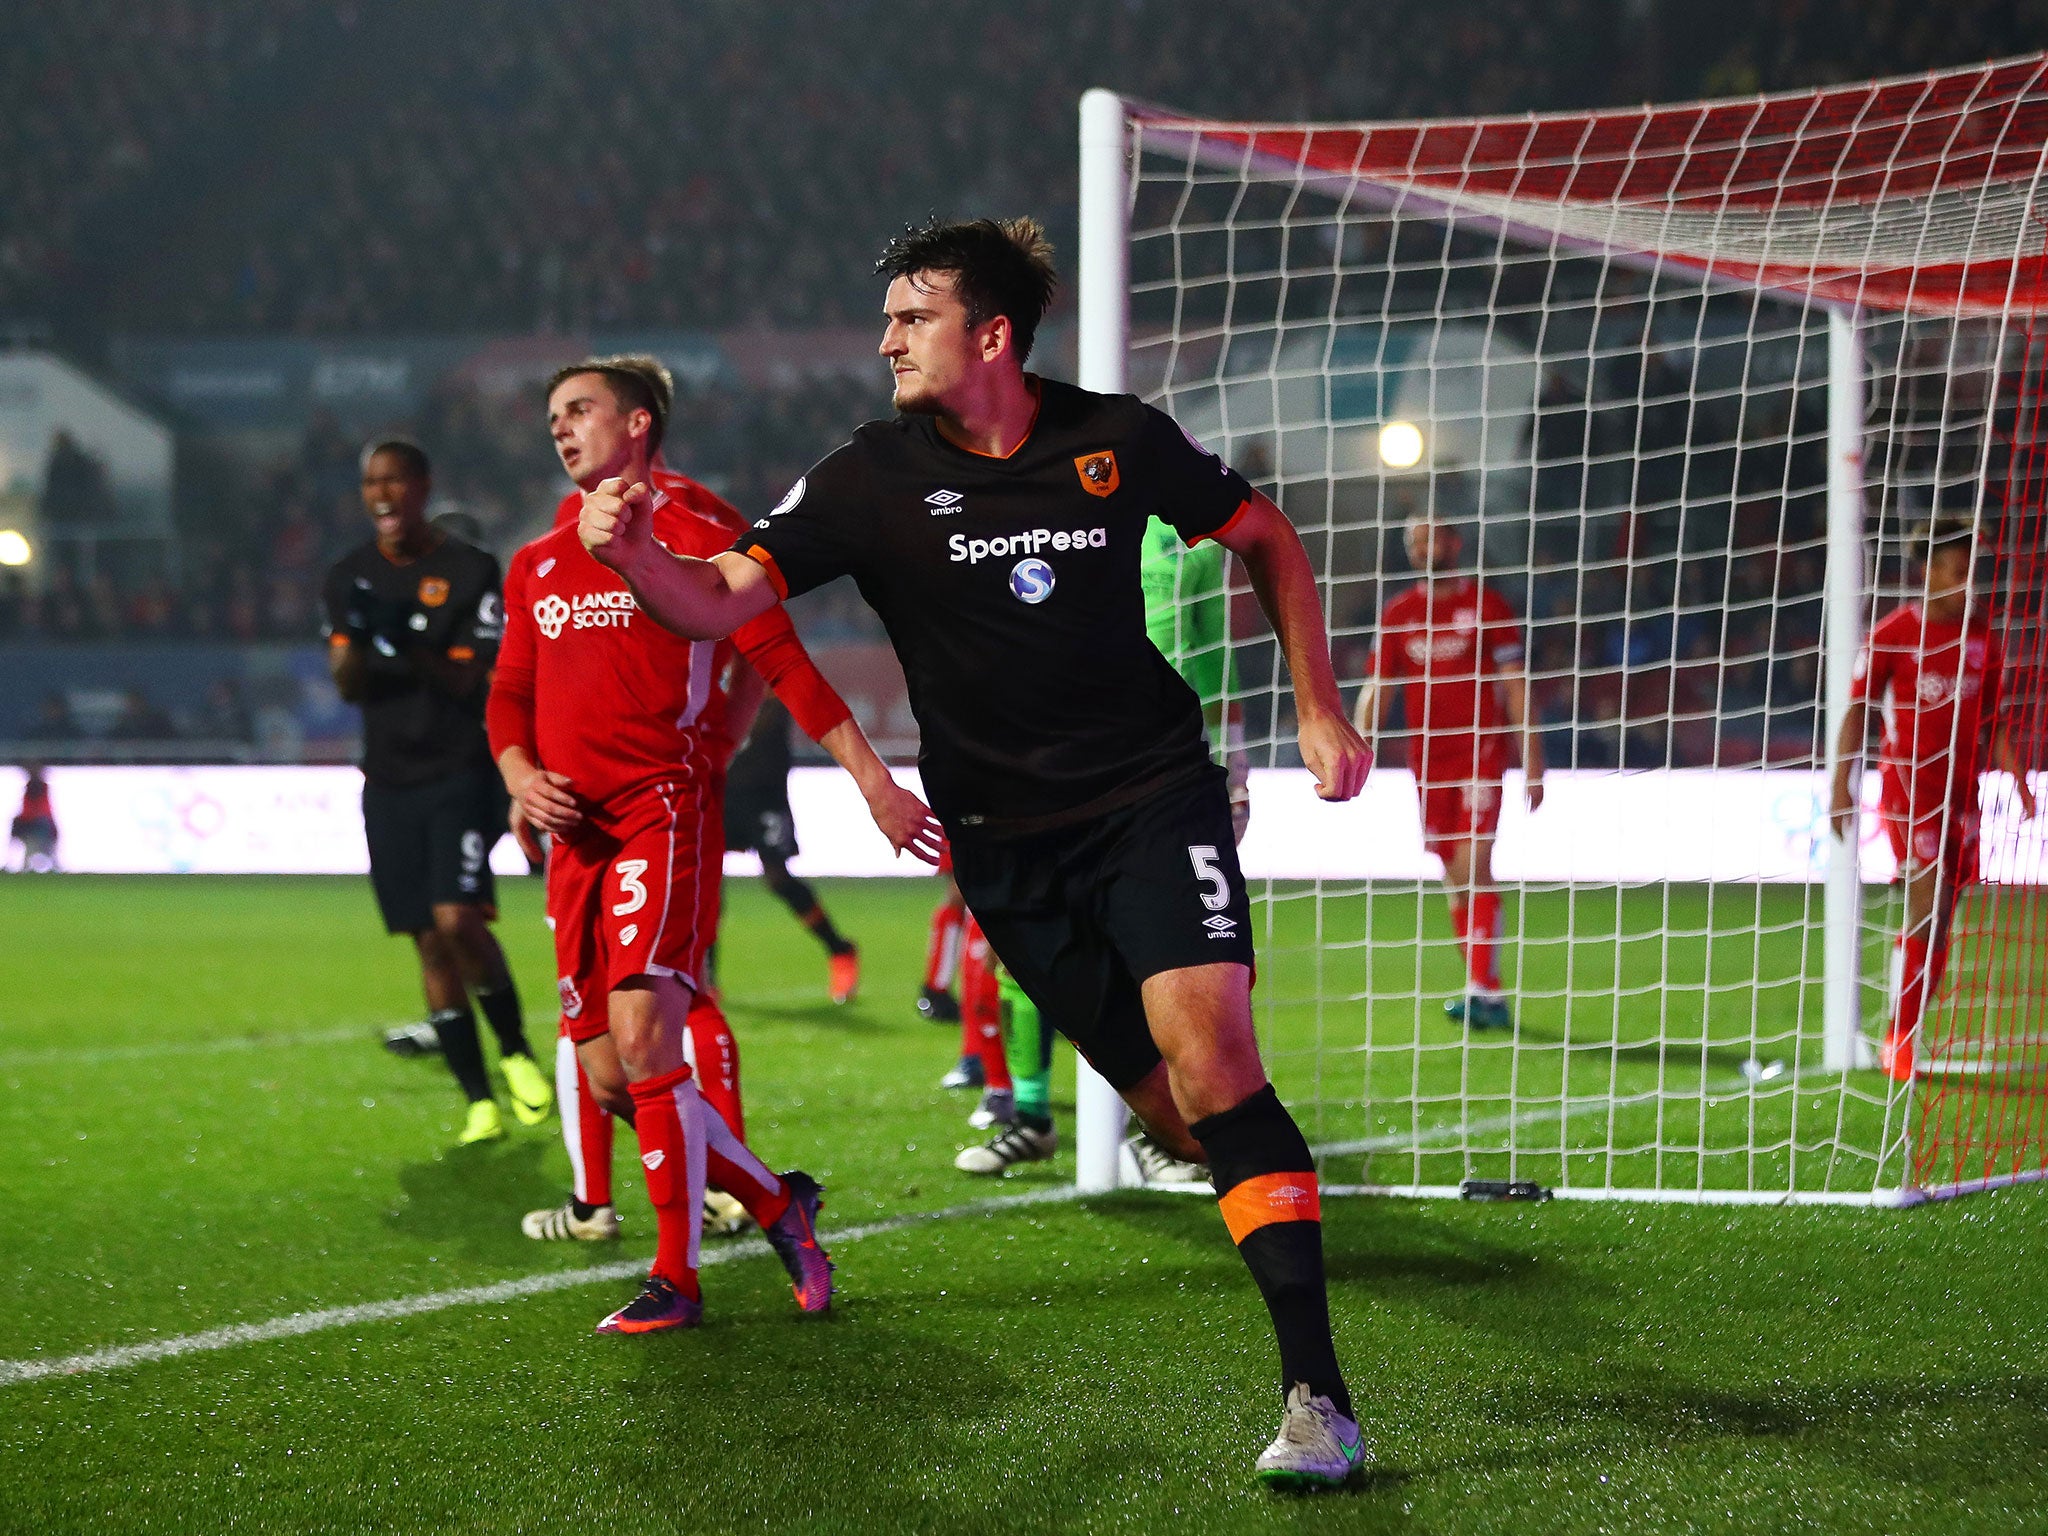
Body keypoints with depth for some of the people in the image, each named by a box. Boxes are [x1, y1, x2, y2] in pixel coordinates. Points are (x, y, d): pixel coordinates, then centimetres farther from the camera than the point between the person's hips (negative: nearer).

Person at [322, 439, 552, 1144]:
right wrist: (356, 636, -21)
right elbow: (346, 685, 0)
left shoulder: (469, 571, -3)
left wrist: (409, 645, -25)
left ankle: (515, 1050, 4)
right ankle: (479, 1100, 6)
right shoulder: (350, 578, 8)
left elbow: (470, 679, -9)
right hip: (389, 783, 4)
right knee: (429, 942, 1)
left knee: (457, 921, -20)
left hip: (459, 773, -4)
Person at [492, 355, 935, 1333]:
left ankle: (675, 1279, -10)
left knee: (642, 1036, -18)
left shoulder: (694, 533, -1)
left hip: (667, 810, -7)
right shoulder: (536, 565, 18)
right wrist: (522, 779, 1)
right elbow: (510, 696, 23)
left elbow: (783, 663, -4)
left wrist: (875, 783, -9)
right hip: (578, 831, 7)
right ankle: (776, 1204, 21)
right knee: (606, 1078, 4)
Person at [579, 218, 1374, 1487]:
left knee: (1212, 1060, -19)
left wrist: (1320, 708, 9)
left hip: (1154, 797, -2)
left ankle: (1318, 1398, -21)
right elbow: (722, 601, -12)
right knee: (1176, 1114, -2)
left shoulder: (1121, 441, -4)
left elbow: (1266, 538, 13)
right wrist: (637, 555, -33)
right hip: (1008, 845, 2)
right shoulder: (874, 479, -5)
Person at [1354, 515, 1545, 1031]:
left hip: (1482, 751, -4)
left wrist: (1532, 761, -4)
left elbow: (1516, 686, 1)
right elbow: (1377, 689, 11)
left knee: (1472, 864, -17)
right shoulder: (1398, 614, 10)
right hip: (1428, 759, 4)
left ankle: (1485, 992, -18)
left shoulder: (1486, 605, 1)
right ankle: (1483, 994, 14)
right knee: (1454, 876, 6)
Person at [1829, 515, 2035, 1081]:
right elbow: (1857, 710, -2)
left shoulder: (1982, 634, 9)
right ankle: (1898, 1042, -9)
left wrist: (2017, 779, 10)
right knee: (1929, 905, -16)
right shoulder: (1894, 633, -5)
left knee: (1938, 926, 4)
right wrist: (1841, 785, -8)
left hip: (1960, 788, 5)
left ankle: (1903, 1040, 15)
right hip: (1906, 778, -5)